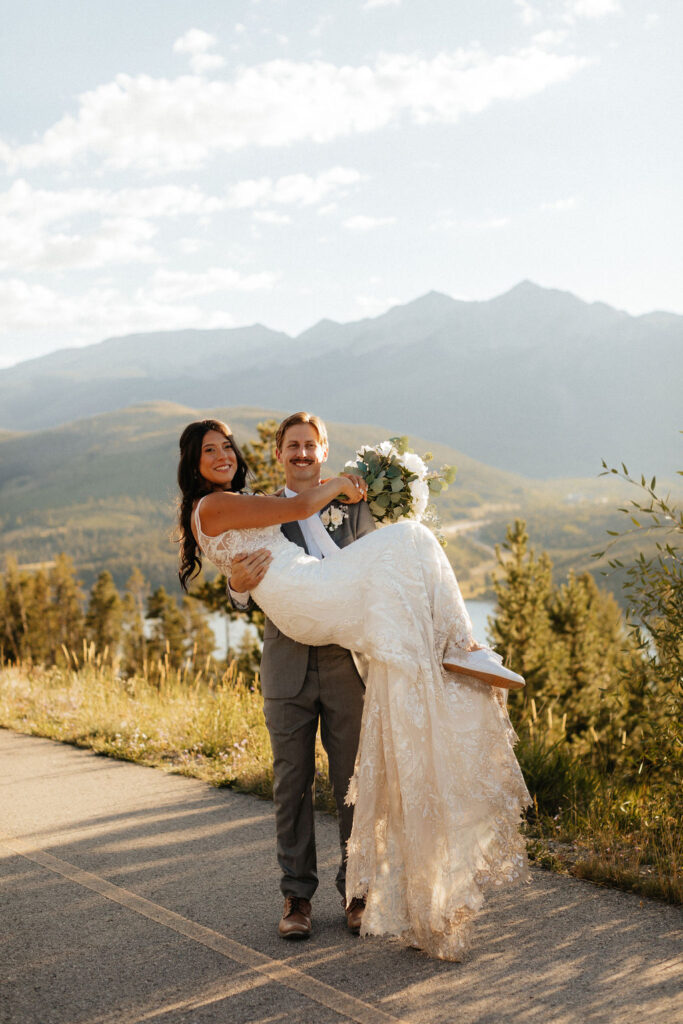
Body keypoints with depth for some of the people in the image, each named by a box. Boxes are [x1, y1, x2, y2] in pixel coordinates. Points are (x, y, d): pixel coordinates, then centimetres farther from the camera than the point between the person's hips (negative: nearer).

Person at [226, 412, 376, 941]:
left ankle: (357, 889, 18)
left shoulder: (355, 506, 8)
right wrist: (240, 584, -30)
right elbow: (246, 594, -5)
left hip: (346, 663, 0)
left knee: (353, 781, 5)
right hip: (288, 665, 0)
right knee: (292, 783, 6)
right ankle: (297, 894, 16)